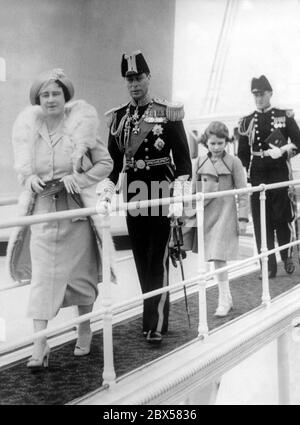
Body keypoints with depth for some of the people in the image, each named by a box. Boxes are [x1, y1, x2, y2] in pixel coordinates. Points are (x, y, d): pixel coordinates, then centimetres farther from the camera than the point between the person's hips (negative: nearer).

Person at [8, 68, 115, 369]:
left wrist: (77, 179, -14)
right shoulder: (28, 128, 2)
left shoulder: (81, 126, -5)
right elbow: (22, 167, 15)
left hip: (76, 210, -1)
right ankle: (40, 347, -3)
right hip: (42, 210, 1)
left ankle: (85, 332, 31)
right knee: (42, 277, -4)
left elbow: (105, 163, -1)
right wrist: (29, 178, -7)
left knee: (80, 273, 11)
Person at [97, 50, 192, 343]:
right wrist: (105, 196, 0)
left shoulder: (168, 114, -3)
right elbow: (112, 162, 11)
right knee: (142, 261, 11)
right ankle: (153, 315, 24)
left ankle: (156, 325, 2)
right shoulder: (118, 118, 9)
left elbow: (183, 160, -6)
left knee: (157, 261, -3)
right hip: (132, 198, 5)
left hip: (161, 197, -4)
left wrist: (179, 197, -15)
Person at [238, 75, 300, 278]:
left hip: (280, 173, -1)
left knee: (283, 218, 2)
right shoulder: (247, 122, 10)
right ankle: (268, 265, 6)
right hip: (257, 176, 1)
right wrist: (246, 175, 2)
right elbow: (242, 154, 11)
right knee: (262, 222, 0)